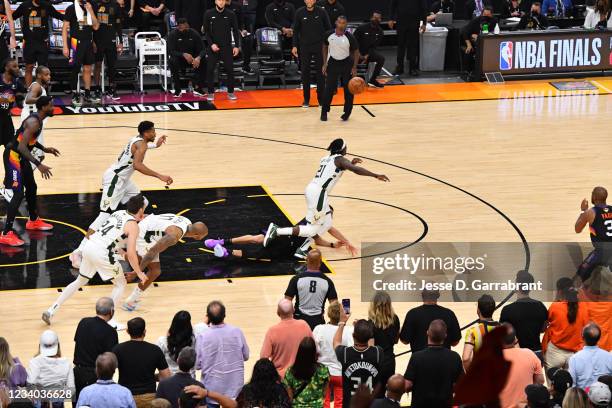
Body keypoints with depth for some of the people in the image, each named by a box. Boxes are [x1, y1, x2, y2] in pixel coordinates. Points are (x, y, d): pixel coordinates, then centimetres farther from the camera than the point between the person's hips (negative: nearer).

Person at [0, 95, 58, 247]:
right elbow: (21, 146, -32)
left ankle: (33, 221, 45)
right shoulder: (34, 122, -25)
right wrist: (38, 164, -36)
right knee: (18, 193, -16)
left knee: (31, 188, 24)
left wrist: (44, 149, 24)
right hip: (13, 155, -10)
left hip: (21, 156, 10)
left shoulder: (37, 119, 7)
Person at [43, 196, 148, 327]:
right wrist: (139, 273, 0)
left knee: (80, 281, 24)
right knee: (120, 284, 11)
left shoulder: (119, 213, 18)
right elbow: (131, 253, -10)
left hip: (89, 246, 7)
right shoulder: (133, 225, -4)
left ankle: (51, 310, 23)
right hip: (102, 252, -7)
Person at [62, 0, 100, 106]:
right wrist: (65, 46, -12)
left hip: (88, 42, 5)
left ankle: (87, 94, 15)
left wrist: (91, 11, -8)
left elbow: (96, 27, 3)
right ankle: (74, 96, 4)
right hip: (76, 43, -5)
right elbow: (65, 28, -6)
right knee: (75, 69, -1)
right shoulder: (71, 9, -5)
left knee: (88, 69, 8)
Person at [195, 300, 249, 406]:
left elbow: (197, 364, -9)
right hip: (234, 388, 1)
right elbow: (246, 356, 0)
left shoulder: (202, 337, -18)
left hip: (213, 389, -1)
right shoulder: (237, 332, -13)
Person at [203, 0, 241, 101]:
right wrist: (211, 44, -11)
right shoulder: (209, 14, -2)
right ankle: (210, 93, 5)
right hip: (213, 46, 0)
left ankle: (230, 92, 10)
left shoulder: (230, 14, -2)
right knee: (210, 69, -3)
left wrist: (236, 46, -2)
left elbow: (235, 31, 3)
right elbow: (206, 31, 1)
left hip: (227, 46, 0)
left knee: (230, 69, -1)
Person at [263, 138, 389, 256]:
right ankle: (277, 231, -11)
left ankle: (302, 250, 14)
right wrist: (376, 176, -19)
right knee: (312, 230, -4)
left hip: (311, 189, 9)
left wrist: (350, 163, 43)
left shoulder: (326, 159, 22)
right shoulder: (340, 160, -2)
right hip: (318, 193, -9)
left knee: (326, 223, 20)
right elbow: (355, 170, -18)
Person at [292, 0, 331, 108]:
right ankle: (306, 99, 13)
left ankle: (321, 98, 12)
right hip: (304, 46, 1)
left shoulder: (321, 12, -5)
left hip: (319, 46, -1)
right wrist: (295, 46, -1)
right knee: (305, 72, 4)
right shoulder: (300, 13, -3)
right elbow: (296, 30, 4)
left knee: (320, 72, 3)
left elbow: (328, 29, 2)